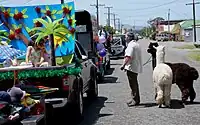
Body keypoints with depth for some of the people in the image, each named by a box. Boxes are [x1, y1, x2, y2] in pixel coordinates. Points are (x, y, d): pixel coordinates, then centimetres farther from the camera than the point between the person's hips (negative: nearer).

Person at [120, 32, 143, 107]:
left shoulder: (131, 45, -15)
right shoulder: (136, 44, 18)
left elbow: (128, 57, -25)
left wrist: (123, 65, -23)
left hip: (132, 68, -10)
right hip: (136, 67, 11)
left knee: (133, 84, -5)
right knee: (134, 84, 17)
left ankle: (135, 100, -2)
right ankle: (136, 99, 25)